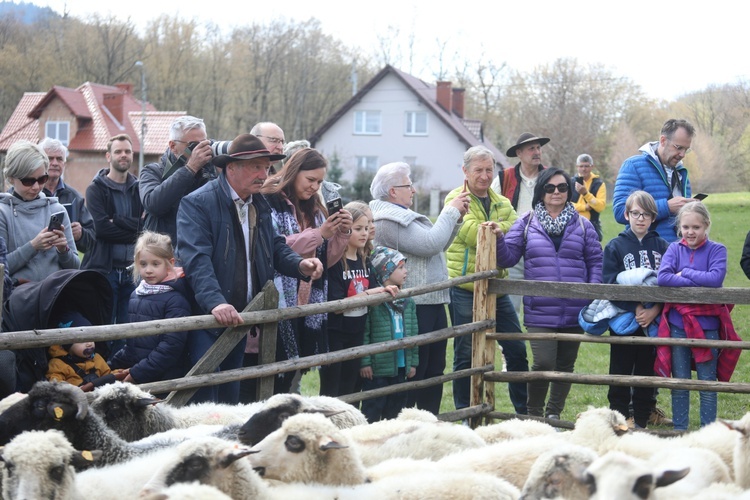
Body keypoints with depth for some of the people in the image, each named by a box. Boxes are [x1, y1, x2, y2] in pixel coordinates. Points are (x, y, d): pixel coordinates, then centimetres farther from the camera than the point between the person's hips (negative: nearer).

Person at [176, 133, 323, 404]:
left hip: (241, 317, 8)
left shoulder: (259, 204, 13)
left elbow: (275, 246, 17)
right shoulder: (198, 203, -14)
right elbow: (196, 258, -25)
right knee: (205, 394, -9)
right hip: (207, 317, -8)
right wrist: (215, 302, -38)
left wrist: (299, 264, -6)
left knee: (231, 395, 13)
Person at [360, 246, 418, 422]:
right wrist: (365, 362, -14)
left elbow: (413, 333, 15)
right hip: (378, 367, -7)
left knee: (396, 406, 14)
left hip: (401, 366, 7)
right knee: (373, 408, -1)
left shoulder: (408, 302, 10)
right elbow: (364, 333, -13)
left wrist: (413, 361, 13)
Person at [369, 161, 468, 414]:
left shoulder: (401, 216, 20)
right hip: (414, 306, -11)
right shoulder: (389, 220, -15)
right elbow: (430, 244, -21)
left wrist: (456, 218, 11)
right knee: (413, 372, -7)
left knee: (434, 369, 14)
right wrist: (450, 212, -9)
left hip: (431, 303, 11)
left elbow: (437, 246, 23)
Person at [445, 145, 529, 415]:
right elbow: (471, 234, -19)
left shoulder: (502, 203, 14)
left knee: (516, 349, 8)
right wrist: (502, 228, -12)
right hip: (465, 288, -6)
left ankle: (525, 411, 20)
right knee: (466, 354, 2)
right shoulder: (456, 199, -4)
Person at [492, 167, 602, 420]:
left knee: (565, 364, 11)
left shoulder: (582, 225, 8)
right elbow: (508, 257, 3)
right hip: (540, 311, -2)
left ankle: (554, 414, 27)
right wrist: (499, 238, -15)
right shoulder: (527, 223, 5)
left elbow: (595, 261, 8)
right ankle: (534, 413, 6)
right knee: (543, 363, -14)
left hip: (574, 312, 2)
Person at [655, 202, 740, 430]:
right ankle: (679, 430, 21)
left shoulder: (716, 250, -2)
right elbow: (663, 277, -13)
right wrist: (698, 282, -15)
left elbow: (716, 278, -19)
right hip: (677, 325, 2)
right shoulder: (675, 249, 3)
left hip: (707, 325, -2)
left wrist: (684, 273, -11)